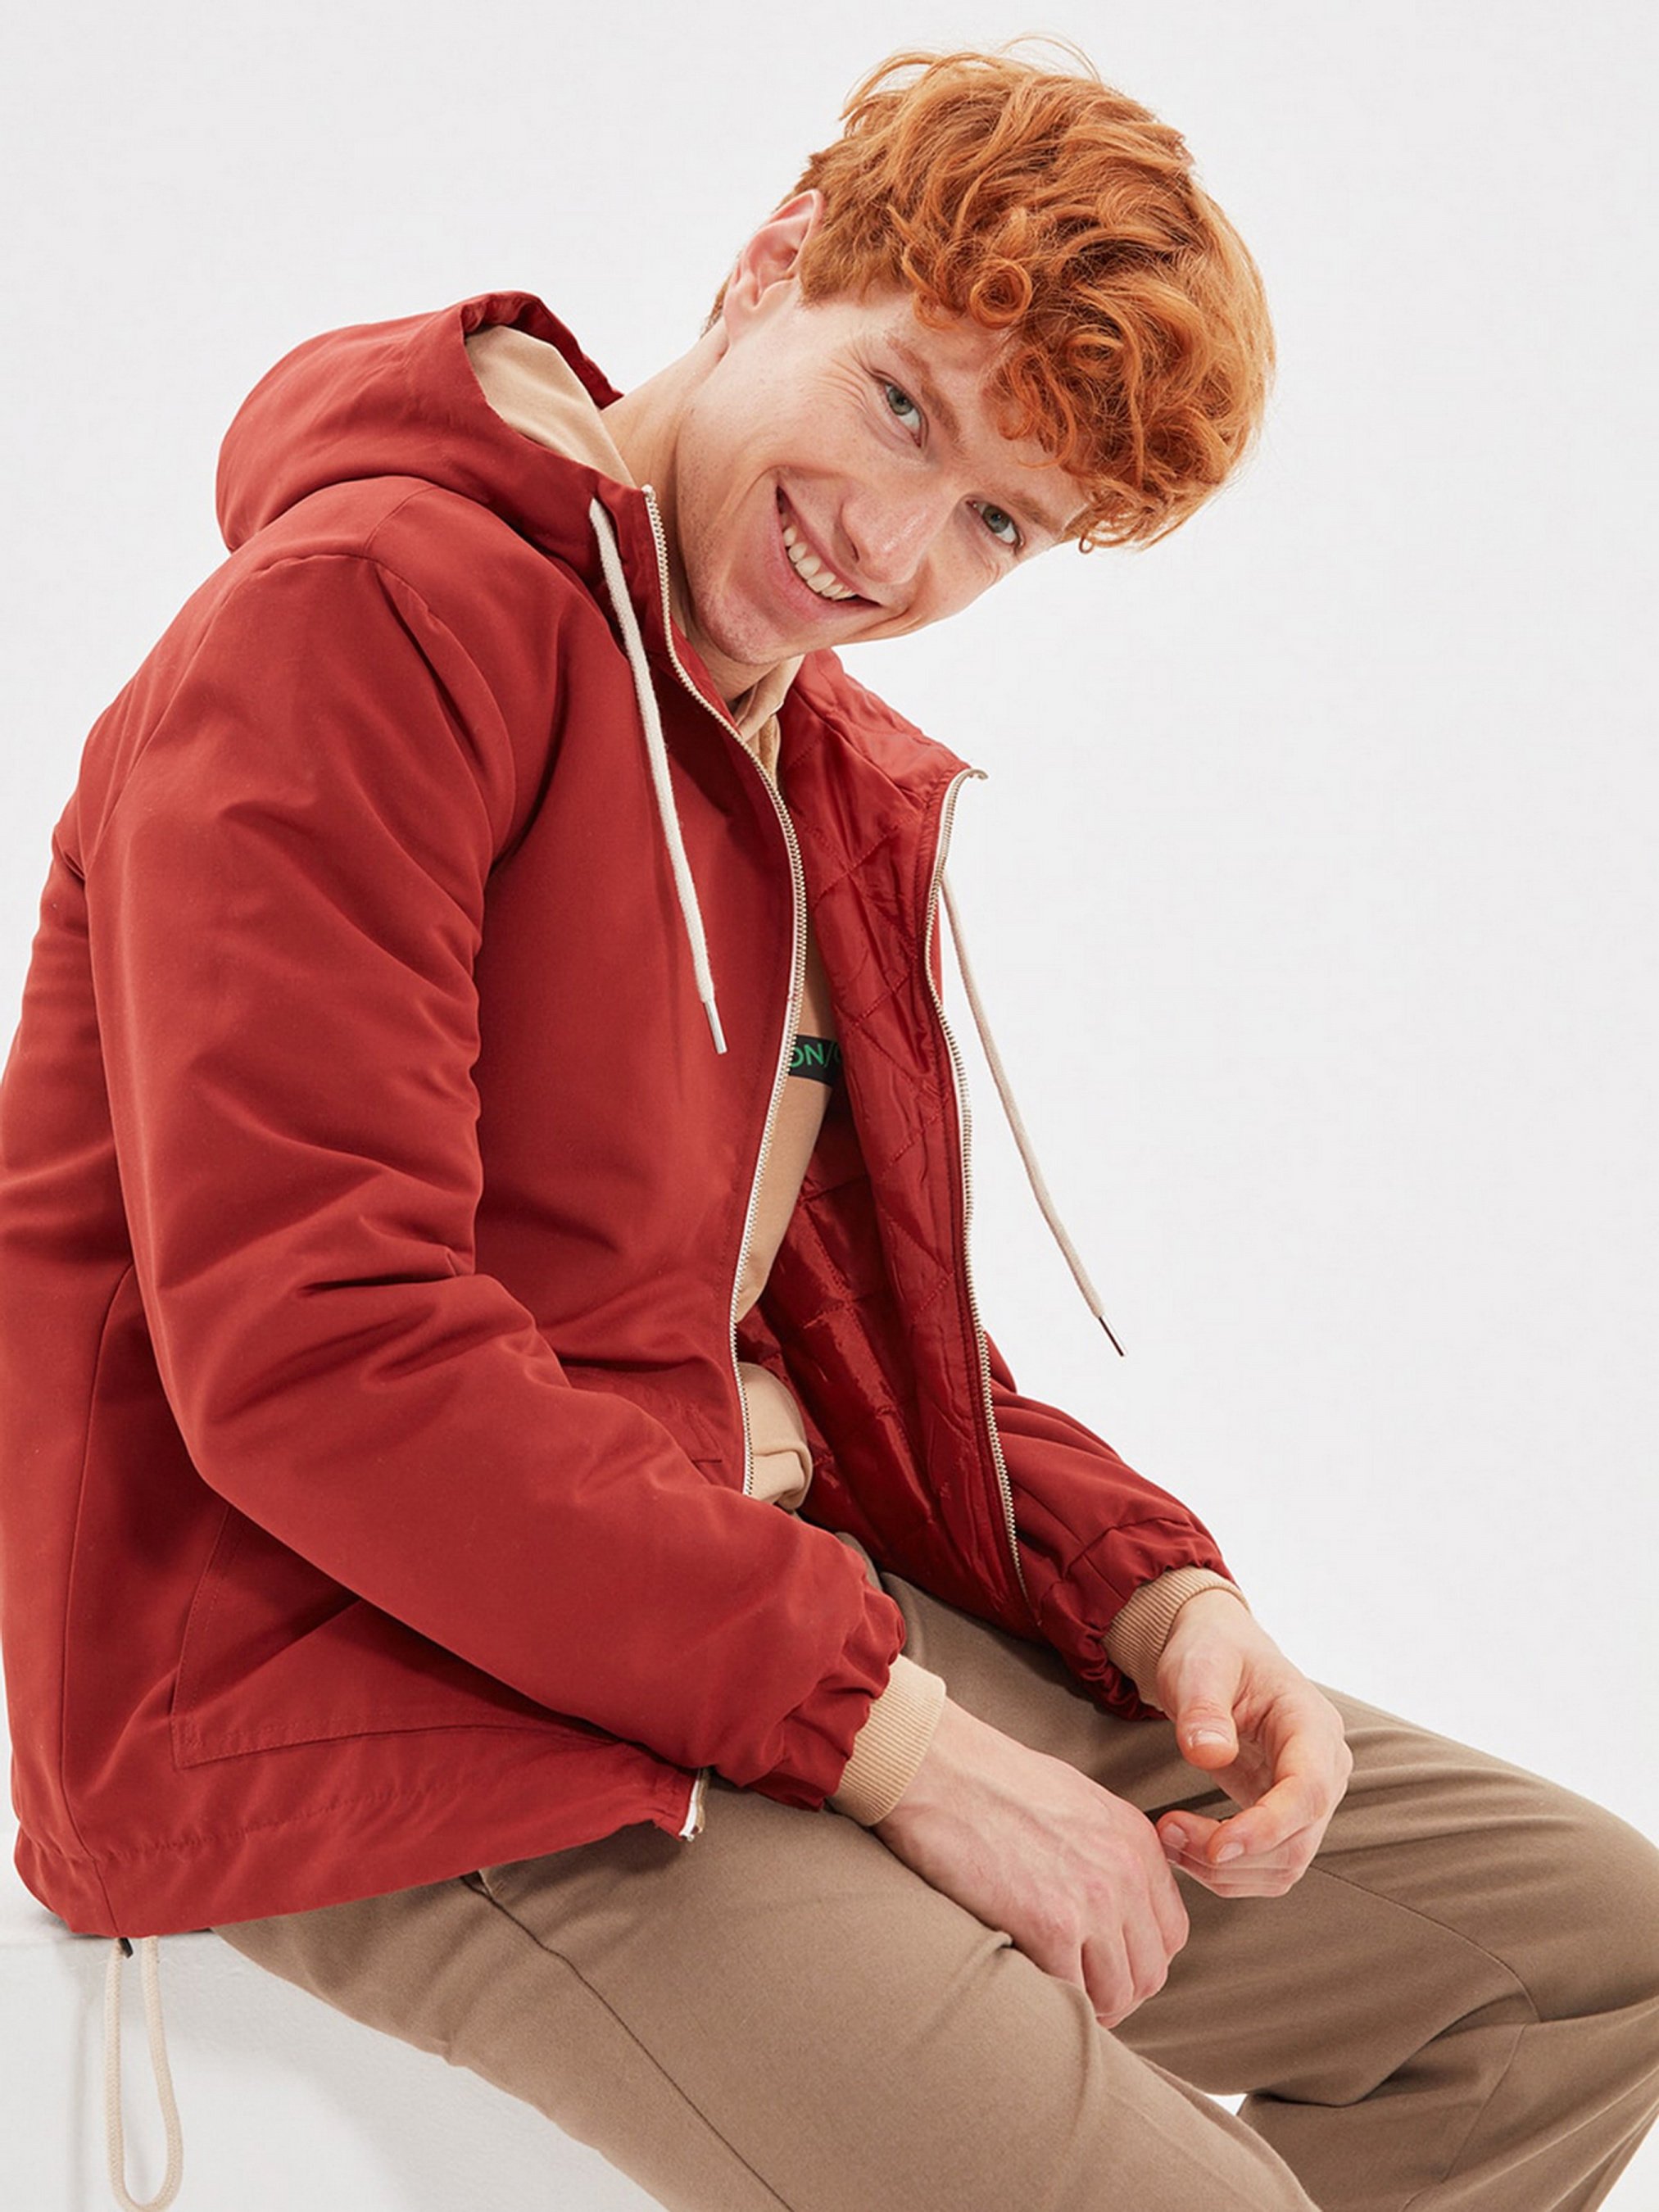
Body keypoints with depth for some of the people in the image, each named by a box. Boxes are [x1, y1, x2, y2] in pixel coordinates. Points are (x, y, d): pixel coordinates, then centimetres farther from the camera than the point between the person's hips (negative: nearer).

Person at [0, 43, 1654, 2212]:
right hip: (377, 1688, -9)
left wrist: (1158, 1595, -1)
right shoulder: (368, 610, -13)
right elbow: (309, 1347, -23)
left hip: (792, 1594, 9)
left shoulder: (849, 786, 16)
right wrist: (880, 1730, -21)